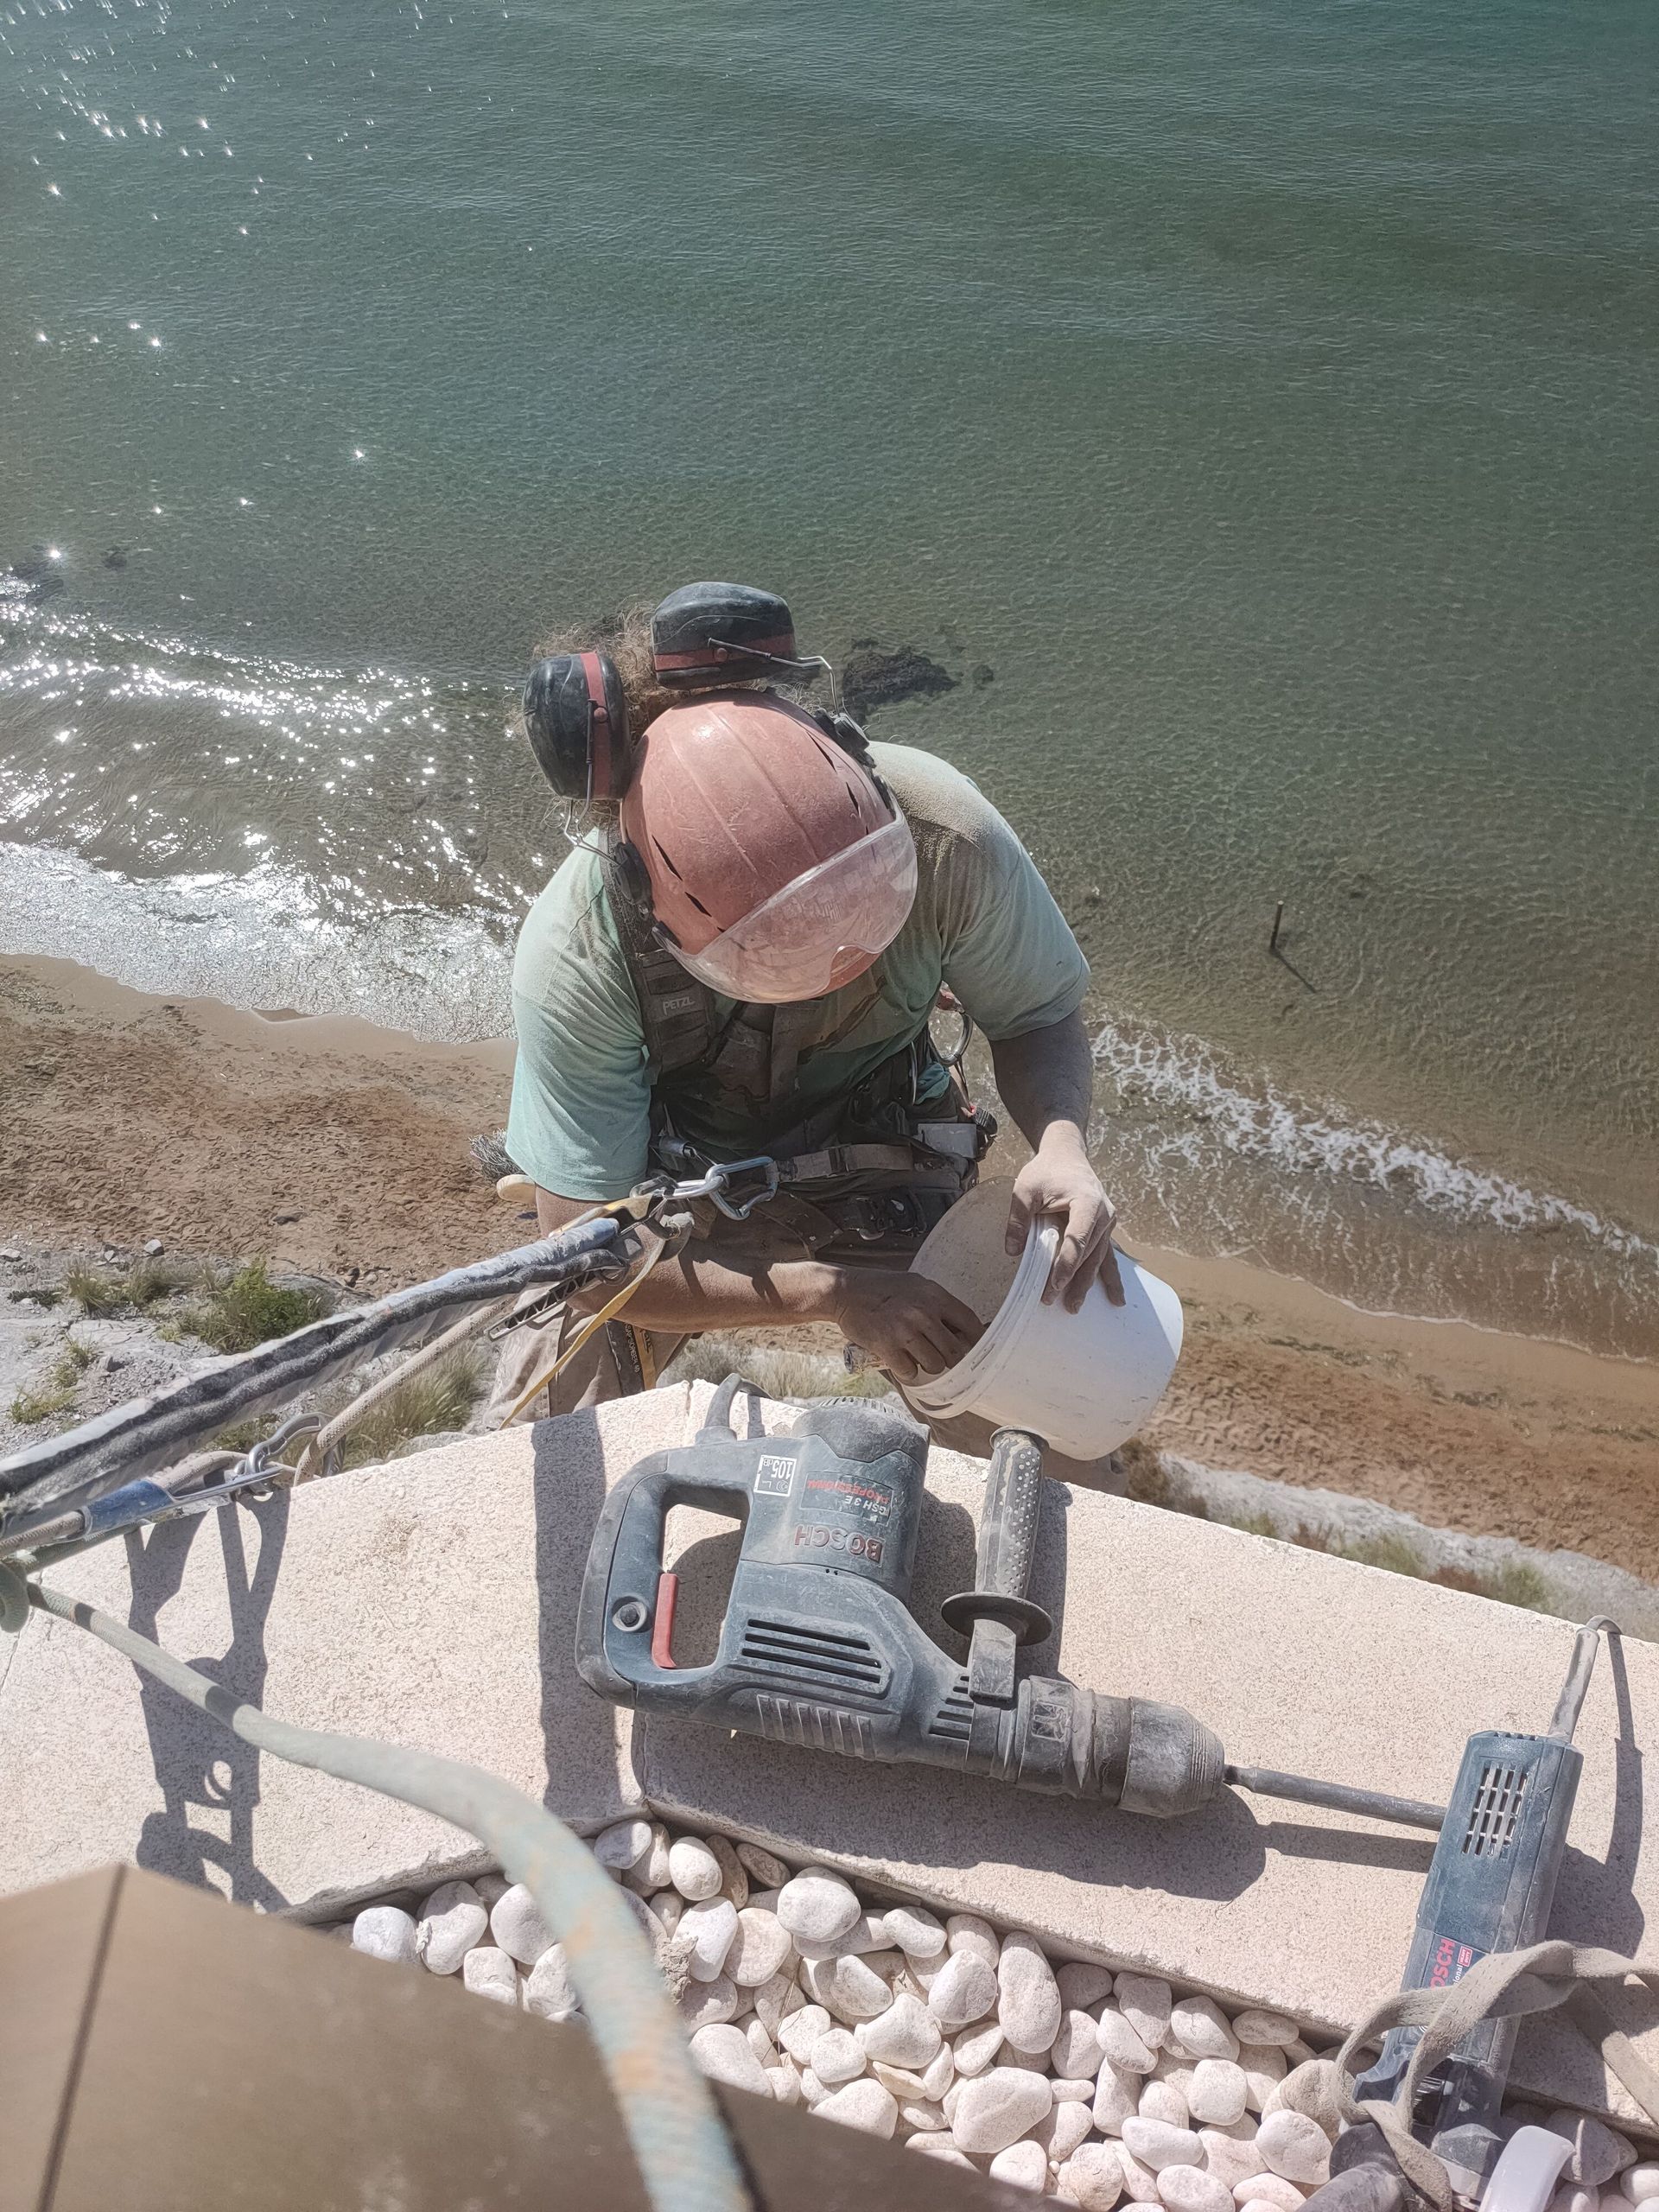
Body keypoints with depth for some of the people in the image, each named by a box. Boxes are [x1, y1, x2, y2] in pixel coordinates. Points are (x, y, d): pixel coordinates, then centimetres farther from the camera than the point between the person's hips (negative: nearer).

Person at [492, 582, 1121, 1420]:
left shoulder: (944, 831, -32)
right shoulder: (575, 952, -35)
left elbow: (1038, 1018, -12)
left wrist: (1062, 1147, -34)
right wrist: (828, 1290, -38)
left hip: (885, 1183, 2)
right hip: (675, 1202, -1)